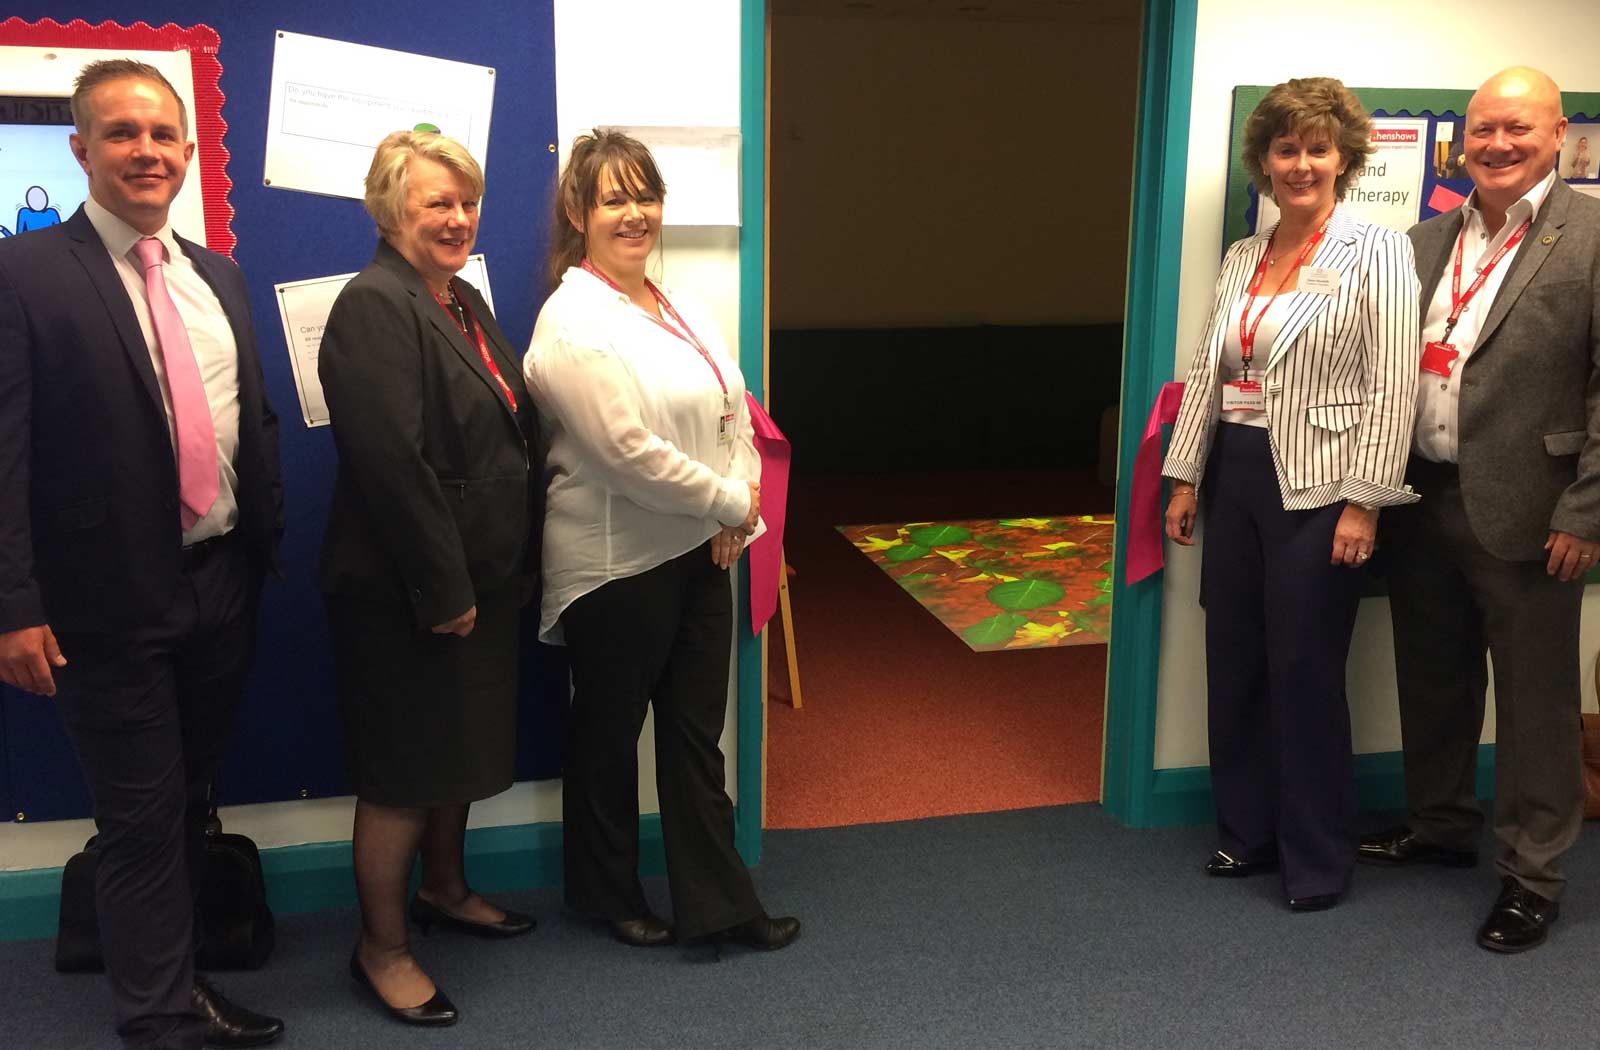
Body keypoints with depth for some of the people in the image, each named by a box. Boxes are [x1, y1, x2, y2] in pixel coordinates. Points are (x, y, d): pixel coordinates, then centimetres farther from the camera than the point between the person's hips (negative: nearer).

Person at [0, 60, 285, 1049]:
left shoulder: (218, 276, 10)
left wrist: (269, 546, 11)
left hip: (224, 587, 6)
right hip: (112, 600, -6)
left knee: (190, 805, 18)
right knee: (142, 821, 4)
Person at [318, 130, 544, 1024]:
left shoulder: (467, 302, 12)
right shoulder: (374, 307, -17)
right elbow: (393, 462, -24)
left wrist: (516, 565, 12)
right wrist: (444, 590, -22)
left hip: (481, 578, 9)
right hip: (405, 591, -9)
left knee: (463, 745, 21)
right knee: (404, 768, 3)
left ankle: (446, 889, 41)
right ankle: (383, 947, 18)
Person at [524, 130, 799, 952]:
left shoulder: (681, 311, 10)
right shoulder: (573, 322, -15)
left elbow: (734, 413, 8)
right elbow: (627, 451, -22)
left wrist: (740, 503, -8)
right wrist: (729, 502, -13)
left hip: (699, 550, 7)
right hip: (615, 563, -7)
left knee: (696, 730, 12)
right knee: (608, 729, 12)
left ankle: (716, 902, 22)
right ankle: (605, 891, 31)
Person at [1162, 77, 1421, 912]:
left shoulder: (1376, 252, -7)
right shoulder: (1242, 259, 11)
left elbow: (1393, 386, -12)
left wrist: (1363, 503, -17)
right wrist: (1185, 480, 9)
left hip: (1317, 488, -6)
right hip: (1238, 479, 6)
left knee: (1304, 673, 2)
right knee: (1233, 665, 12)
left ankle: (1318, 859, 19)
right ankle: (1248, 832, 29)